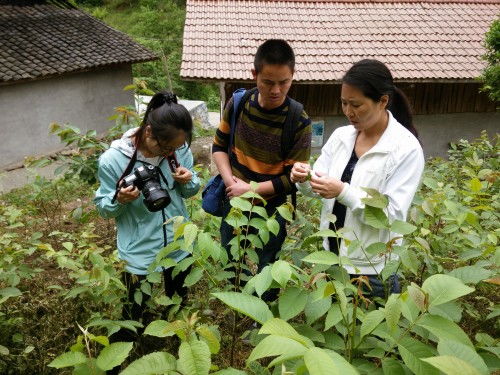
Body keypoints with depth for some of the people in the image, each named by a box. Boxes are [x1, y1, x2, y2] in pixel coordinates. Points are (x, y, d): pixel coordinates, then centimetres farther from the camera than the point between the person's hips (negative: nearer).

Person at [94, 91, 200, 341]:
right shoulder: (113, 160, -19)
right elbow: (103, 209, -8)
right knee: (134, 314, 11)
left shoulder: (180, 150, -10)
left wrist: (188, 181, -19)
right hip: (139, 252, -4)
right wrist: (120, 200, -30)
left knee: (179, 304, 27)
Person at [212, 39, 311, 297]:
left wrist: (250, 189, -18)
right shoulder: (238, 104, -9)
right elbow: (219, 146, 2)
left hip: (271, 210, -3)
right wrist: (230, 180, -13)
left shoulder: (299, 122, -19)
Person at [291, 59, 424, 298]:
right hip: (331, 256, 6)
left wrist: (344, 192, -30)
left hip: (372, 268, -5)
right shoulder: (340, 136, 0)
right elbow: (319, 189, 4)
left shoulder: (407, 148, -16)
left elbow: (393, 213, -20)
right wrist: (305, 178, -18)